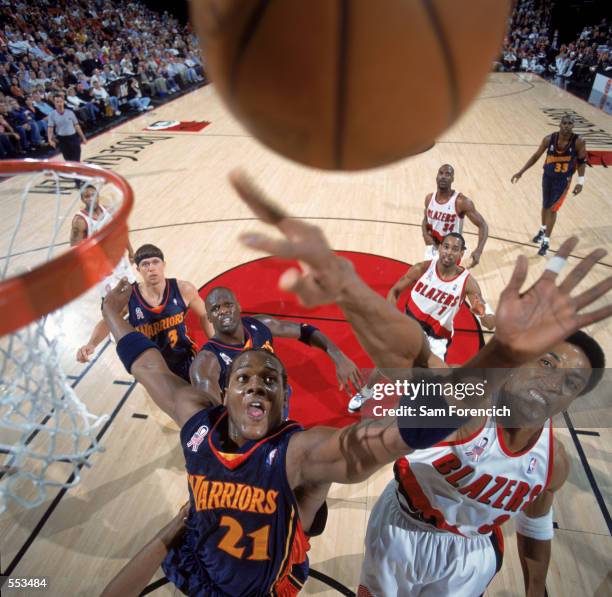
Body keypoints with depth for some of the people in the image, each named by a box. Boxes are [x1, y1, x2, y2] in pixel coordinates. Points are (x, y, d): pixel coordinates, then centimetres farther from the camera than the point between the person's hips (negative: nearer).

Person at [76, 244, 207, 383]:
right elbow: (106, 322, 0)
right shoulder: (127, 297, -19)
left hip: (187, 361, 0)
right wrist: (91, 344, -18)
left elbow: (204, 316, 0)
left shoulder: (183, 289, -18)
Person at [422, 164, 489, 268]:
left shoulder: (461, 201, -23)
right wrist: (425, 234, -9)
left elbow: (483, 225, -20)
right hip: (432, 249, 6)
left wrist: (478, 251, -36)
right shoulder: (429, 198, -4)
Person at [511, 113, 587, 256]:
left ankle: (546, 241, 8)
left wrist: (581, 181, -10)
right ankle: (543, 230, 45)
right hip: (548, 176, 3)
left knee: (552, 209, -3)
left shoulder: (579, 142, -20)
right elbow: (536, 156, -3)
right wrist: (521, 172, -5)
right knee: (545, 206, 19)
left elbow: (582, 161, -6)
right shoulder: (549, 139, -16)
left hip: (563, 180, -3)